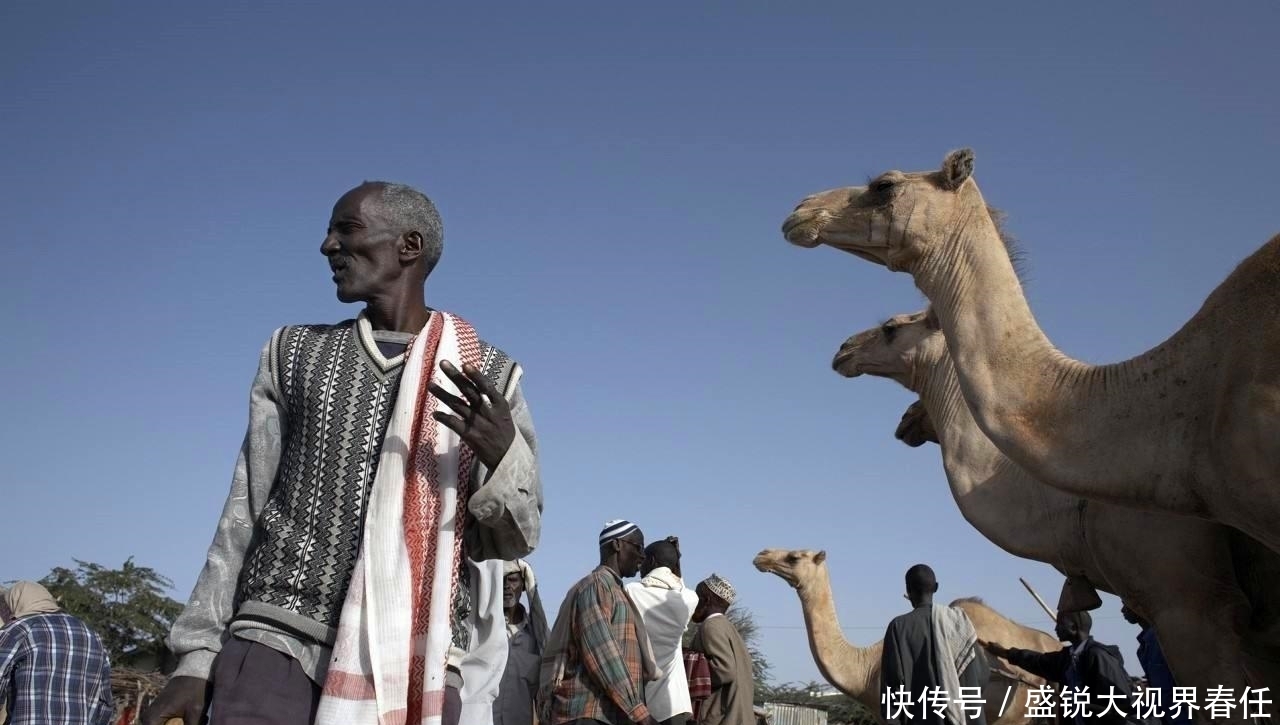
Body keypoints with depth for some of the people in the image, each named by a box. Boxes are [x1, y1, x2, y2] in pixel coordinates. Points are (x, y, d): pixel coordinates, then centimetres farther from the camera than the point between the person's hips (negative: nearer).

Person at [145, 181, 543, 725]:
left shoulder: (487, 376, 6)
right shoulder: (294, 353, 13)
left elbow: (515, 537, 4)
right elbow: (245, 511, 12)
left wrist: (503, 455, -17)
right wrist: (195, 657, 6)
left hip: (414, 664, -1)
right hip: (277, 643, 2)